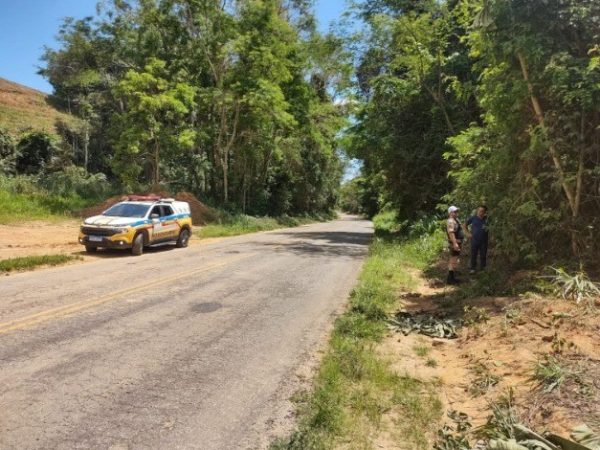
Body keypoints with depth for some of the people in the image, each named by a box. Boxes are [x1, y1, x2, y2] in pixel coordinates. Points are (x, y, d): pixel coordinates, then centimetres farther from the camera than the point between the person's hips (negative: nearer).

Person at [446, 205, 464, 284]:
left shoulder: (456, 220, 17)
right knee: (453, 260, -9)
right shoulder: (450, 221, -17)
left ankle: (452, 277, 27)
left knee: (453, 260, 17)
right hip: (454, 243, -11)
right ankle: (450, 279, -6)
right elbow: (451, 233, -29)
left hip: (458, 243, 11)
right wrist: (455, 243, -36)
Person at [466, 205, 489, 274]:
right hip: (474, 240, 0)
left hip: (483, 241, 0)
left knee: (483, 255, 9)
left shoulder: (487, 219, -3)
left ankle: (483, 268, 22)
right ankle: (473, 268, 18)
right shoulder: (473, 218, -3)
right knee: (473, 255, 6)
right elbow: (465, 225, 10)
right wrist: (468, 233, 3)